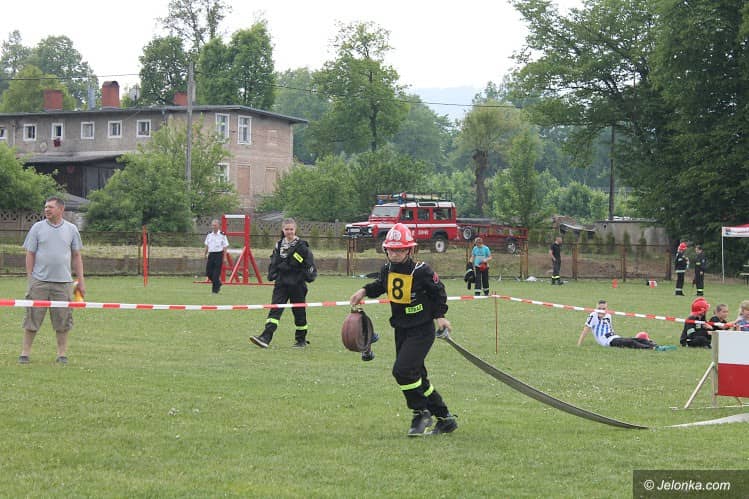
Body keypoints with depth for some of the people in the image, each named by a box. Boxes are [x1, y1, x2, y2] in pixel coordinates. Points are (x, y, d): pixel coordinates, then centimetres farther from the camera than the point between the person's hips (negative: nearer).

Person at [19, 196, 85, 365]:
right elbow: (30, 254, 5)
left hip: (63, 282, 1)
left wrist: (81, 281, 7)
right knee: (32, 319, 0)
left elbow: (76, 256, 11)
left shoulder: (71, 229, 7)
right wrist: (30, 279, -1)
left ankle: (62, 354, 12)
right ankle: (25, 352, 7)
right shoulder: (37, 228, 4)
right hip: (39, 281, -1)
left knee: (62, 321, 4)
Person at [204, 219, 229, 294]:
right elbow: (207, 246, 16)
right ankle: (218, 284, 26)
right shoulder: (209, 235, 8)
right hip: (211, 254, 5)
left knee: (216, 274, -7)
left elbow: (225, 247, -3)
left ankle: (215, 290, 1)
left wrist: (224, 257, -8)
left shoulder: (222, 235, -4)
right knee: (208, 272, 2)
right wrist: (205, 255, 12)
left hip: (219, 254, -5)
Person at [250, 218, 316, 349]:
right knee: (275, 310, -9)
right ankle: (265, 338, -18)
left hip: (297, 284, -3)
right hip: (281, 283, 3)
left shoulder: (301, 246, -5)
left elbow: (309, 264, -3)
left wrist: (309, 276, -15)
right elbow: (273, 261, 19)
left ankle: (301, 340, 23)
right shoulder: (279, 245, 8)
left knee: (299, 311, 7)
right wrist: (272, 274, 7)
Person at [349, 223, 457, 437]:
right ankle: (445, 419, 23)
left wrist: (439, 315, -9)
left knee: (403, 370, -20)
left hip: (422, 331, -7)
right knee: (416, 376, 11)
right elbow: (380, 285, 22)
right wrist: (364, 291, 7)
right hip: (401, 330, 7)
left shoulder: (421, 271, -17)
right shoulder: (387, 270, 0)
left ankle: (421, 413, -2)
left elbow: (439, 292, -2)